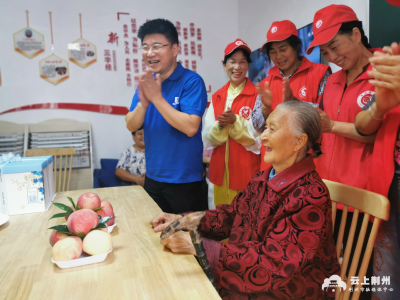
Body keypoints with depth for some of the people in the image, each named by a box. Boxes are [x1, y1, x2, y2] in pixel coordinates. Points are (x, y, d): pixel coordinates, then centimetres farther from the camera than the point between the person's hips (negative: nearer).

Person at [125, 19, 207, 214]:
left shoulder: (191, 81, -15)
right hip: (152, 176, 6)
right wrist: (143, 102, -20)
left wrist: (156, 97, -24)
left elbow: (190, 127, -25)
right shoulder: (146, 82, 3)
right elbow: (131, 126, -1)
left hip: (184, 180, -5)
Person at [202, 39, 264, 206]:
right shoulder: (217, 97, 9)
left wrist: (235, 121, -22)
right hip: (221, 172, 4)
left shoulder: (257, 95, -4)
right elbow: (208, 138, 5)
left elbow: (259, 136, -8)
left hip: (248, 171, -4)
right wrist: (220, 125, -16)